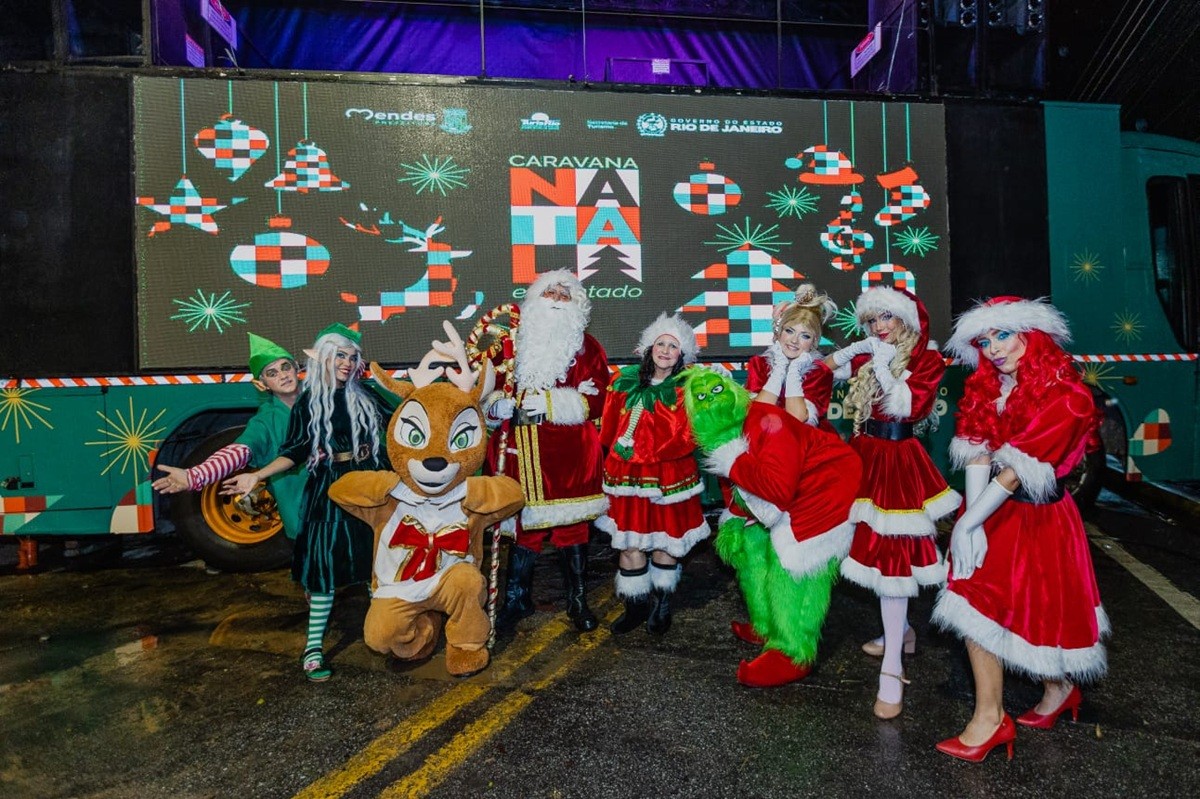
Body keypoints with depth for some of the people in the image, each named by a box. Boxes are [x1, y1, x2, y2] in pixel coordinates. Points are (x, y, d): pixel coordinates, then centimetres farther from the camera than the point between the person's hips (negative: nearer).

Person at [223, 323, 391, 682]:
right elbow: (294, 452, -4)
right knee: (325, 561, -4)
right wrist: (257, 476, -14)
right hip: (329, 488, -3)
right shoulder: (308, 401, -2)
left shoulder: (363, 395, 6)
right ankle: (314, 645, 5)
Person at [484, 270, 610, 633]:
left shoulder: (586, 347, 5)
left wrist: (549, 402, -17)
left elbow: (595, 400, -5)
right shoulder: (513, 342, 11)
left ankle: (578, 600, 24)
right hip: (521, 455, 2)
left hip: (568, 456, -1)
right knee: (522, 525, 8)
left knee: (572, 525, 6)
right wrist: (501, 404, -10)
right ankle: (517, 599, 26)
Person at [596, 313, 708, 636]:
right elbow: (608, 430, 13)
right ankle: (635, 606, 24)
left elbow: (687, 438, -11)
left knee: (664, 541, 7)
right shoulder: (625, 383, 7)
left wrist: (643, 452, -13)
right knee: (629, 543, 4)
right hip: (628, 476, 2)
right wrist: (613, 458, 3)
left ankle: (661, 604, 30)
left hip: (669, 478, -2)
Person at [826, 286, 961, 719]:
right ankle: (901, 629, 35)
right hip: (864, 456, 6)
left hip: (899, 461, -6)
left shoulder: (927, 358, -4)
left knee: (891, 553, -10)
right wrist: (852, 351, -6)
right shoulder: (866, 356, 10)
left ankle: (892, 667, -6)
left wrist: (885, 369, -20)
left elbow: (909, 406, -15)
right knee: (874, 547, 13)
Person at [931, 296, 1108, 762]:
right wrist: (971, 525, -14)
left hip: (1036, 517, -6)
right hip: (993, 513, 6)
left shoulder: (1065, 398, -17)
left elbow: (1014, 473, -21)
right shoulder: (988, 388, 4)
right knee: (974, 604, 5)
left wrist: (967, 522, -20)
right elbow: (977, 456, -5)